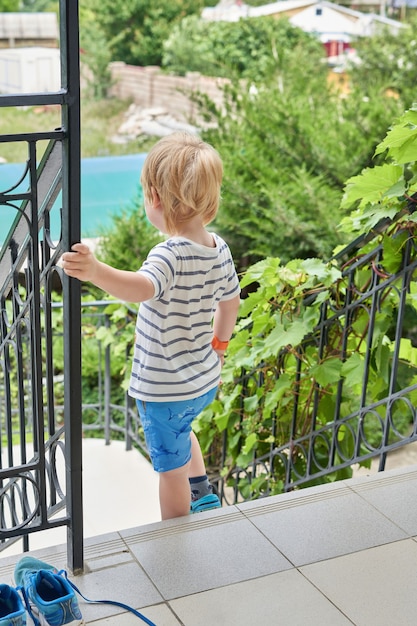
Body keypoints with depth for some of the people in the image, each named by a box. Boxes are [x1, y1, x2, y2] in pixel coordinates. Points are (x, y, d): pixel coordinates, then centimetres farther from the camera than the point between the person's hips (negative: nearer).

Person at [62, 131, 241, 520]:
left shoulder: (171, 255, -30)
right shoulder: (219, 248, -4)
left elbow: (142, 288, -52)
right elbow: (231, 300, 10)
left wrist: (96, 272, -68)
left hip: (164, 388, -8)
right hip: (205, 380, 8)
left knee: (171, 467, 12)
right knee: (180, 431, 38)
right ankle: (202, 492, 51)